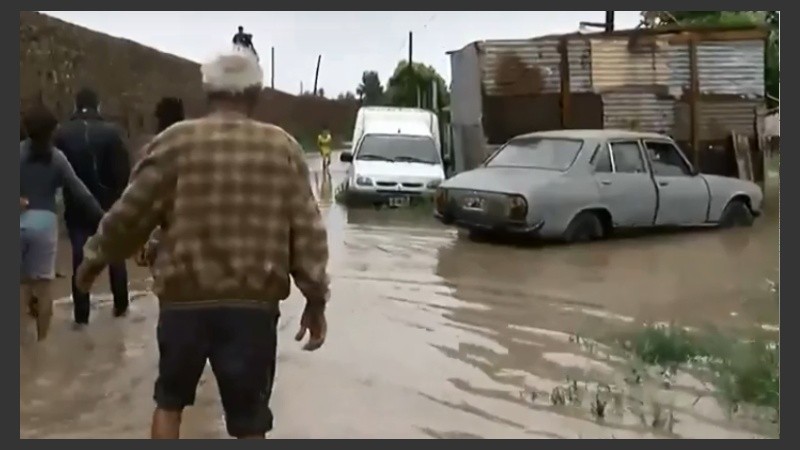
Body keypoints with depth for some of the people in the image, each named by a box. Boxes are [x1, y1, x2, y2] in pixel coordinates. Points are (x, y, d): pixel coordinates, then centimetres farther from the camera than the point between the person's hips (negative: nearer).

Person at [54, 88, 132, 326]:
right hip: (108, 202, 0)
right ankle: (121, 305, 23)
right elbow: (123, 170, -11)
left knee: (80, 258, 6)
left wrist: (67, 195, 10)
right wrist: (120, 193, 4)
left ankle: (81, 314, 6)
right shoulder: (111, 131, -9)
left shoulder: (62, 133, -5)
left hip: (76, 205, 1)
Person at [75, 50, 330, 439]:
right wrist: (316, 300, 7)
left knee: (170, 400, 23)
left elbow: (132, 212, 2)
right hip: (255, 301, 0)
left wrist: (96, 257, 19)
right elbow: (307, 230, 1)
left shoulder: (176, 141, 0)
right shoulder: (284, 148, 4)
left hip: (185, 296, 0)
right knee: (250, 420, 10)